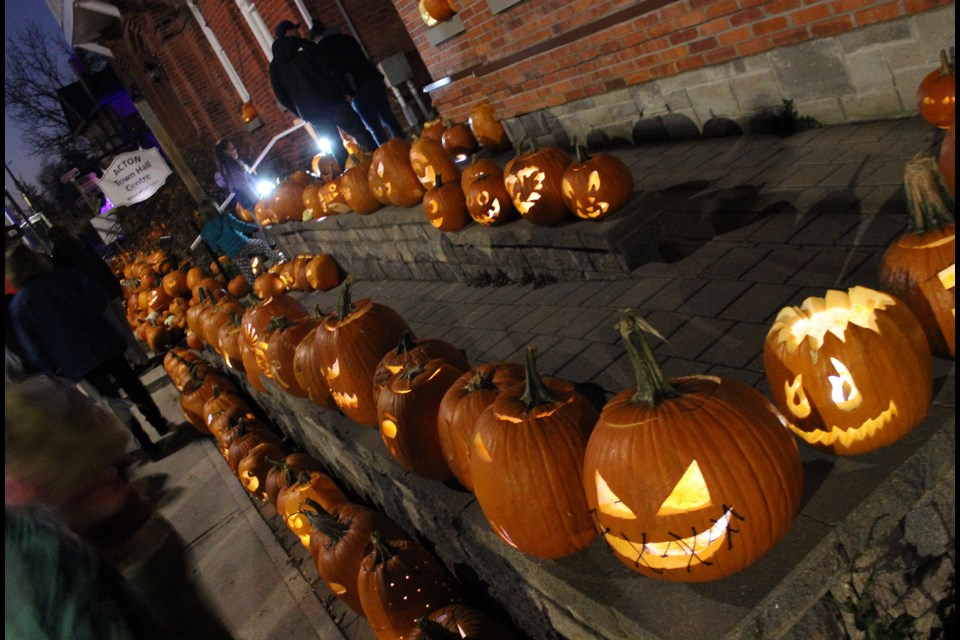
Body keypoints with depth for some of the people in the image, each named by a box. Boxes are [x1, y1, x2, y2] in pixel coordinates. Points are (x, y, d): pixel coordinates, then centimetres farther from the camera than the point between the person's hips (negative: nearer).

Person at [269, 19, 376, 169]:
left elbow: (281, 96, 13)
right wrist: (346, 91, -3)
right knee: (361, 134, 3)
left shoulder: (275, 65, 14)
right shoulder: (305, 46, 3)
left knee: (336, 148, 8)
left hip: (311, 113, 4)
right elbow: (328, 70, -6)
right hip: (332, 101, -3)